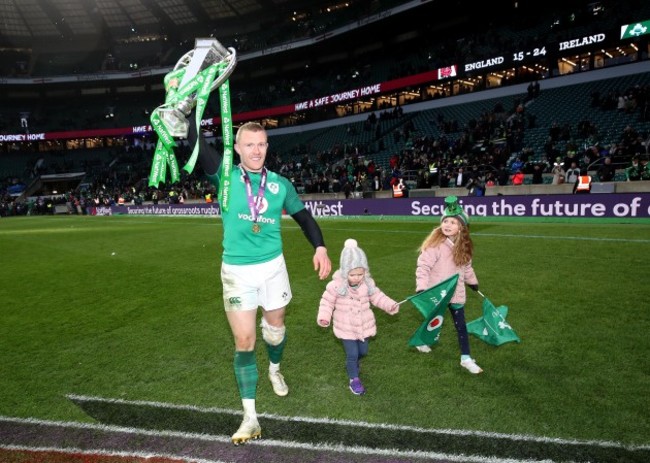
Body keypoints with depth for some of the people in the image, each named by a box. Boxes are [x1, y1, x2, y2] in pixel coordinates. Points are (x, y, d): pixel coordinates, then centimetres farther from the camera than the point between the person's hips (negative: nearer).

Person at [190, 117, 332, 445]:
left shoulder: (280, 184, 1)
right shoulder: (225, 176, -6)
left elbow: (304, 217, 9)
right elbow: (196, 144, -19)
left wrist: (320, 248, -4)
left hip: (273, 267, 3)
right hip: (237, 271, -2)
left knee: (275, 326, 19)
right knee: (244, 342, 0)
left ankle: (274, 371, 52)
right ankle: (249, 417, 12)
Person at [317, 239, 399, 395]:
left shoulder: (368, 284, -10)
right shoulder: (336, 285, -20)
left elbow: (377, 297, 2)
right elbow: (327, 302, -11)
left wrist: (391, 305, -12)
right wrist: (323, 317, -25)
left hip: (364, 326, 4)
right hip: (346, 329, -4)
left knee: (363, 351, 20)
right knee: (352, 354, 1)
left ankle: (352, 364, 53)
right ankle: (353, 379, 26)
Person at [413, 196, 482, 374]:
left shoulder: (464, 246, -1)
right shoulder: (435, 243, -21)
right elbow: (423, 265, -22)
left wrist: (472, 281, 26)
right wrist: (421, 287, -30)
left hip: (456, 293, 5)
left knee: (461, 325, 10)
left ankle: (466, 358, 22)